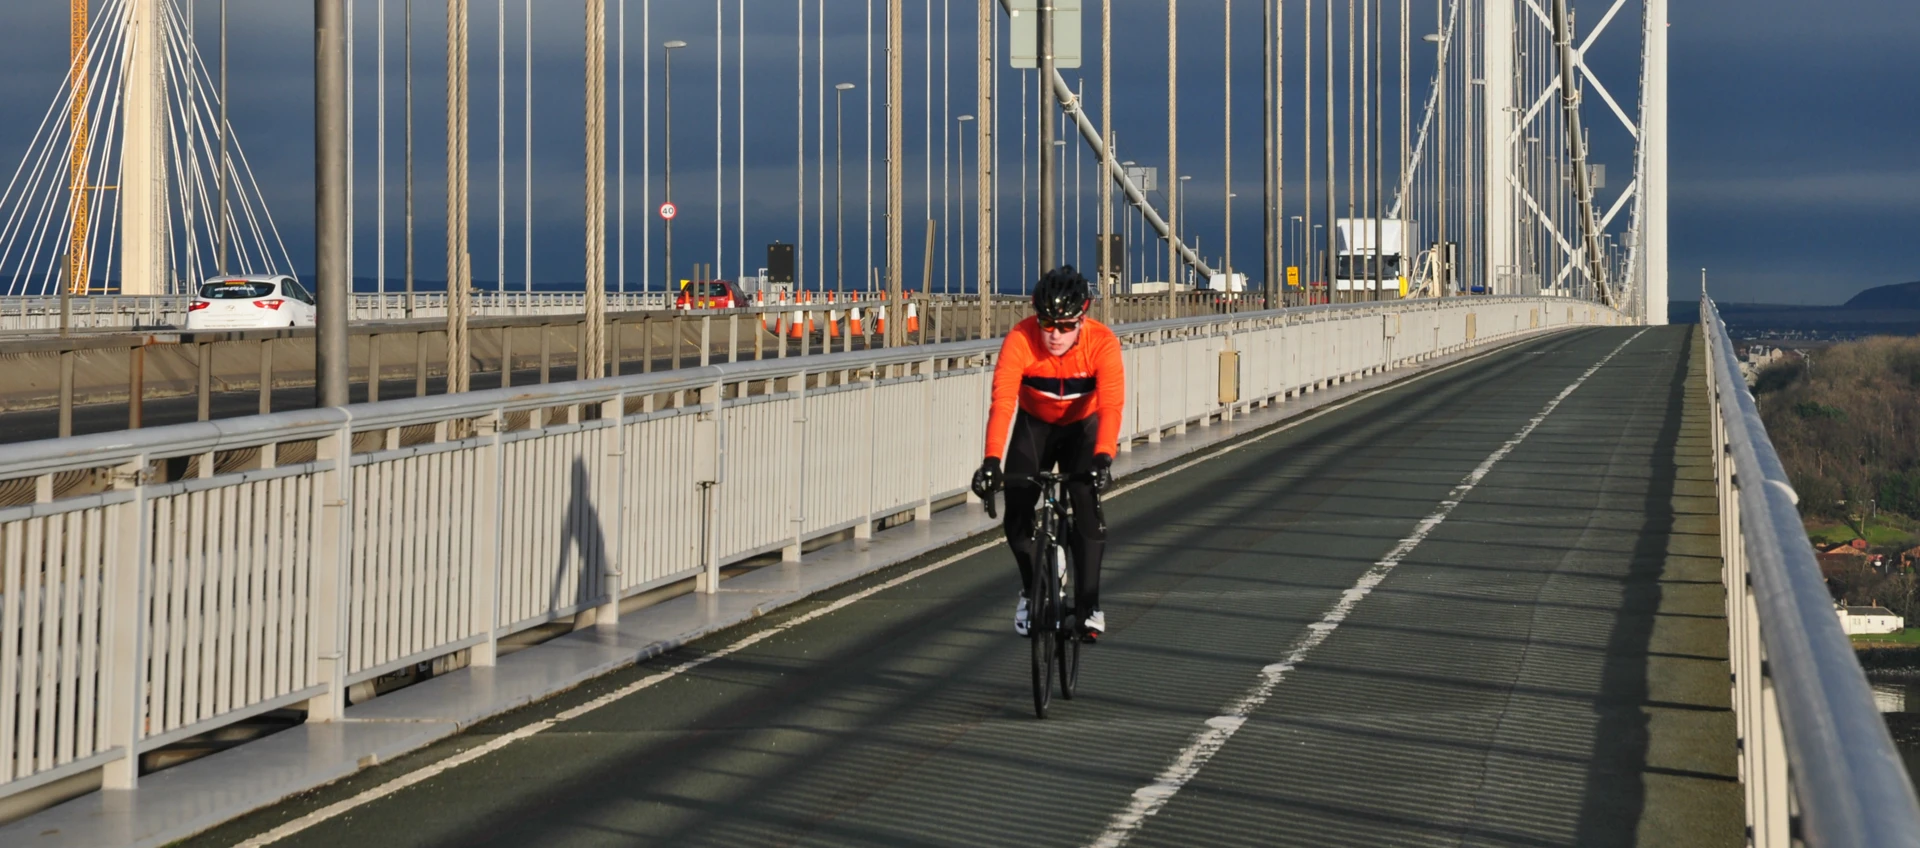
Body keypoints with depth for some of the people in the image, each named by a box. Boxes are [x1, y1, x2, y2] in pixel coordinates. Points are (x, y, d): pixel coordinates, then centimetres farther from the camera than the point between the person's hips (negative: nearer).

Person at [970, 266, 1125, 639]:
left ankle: (1088, 603, -7)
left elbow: (1111, 406, -38)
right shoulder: (1020, 340, -30)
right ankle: (1031, 588, 11)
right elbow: (1002, 402, -38)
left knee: (1087, 506, -18)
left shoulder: (1102, 343, -29)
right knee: (1017, 508, -13)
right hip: (1034, 424, 0)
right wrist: (992, 461, -51)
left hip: (1082, 427, 0)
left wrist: (1103, 458, -54)